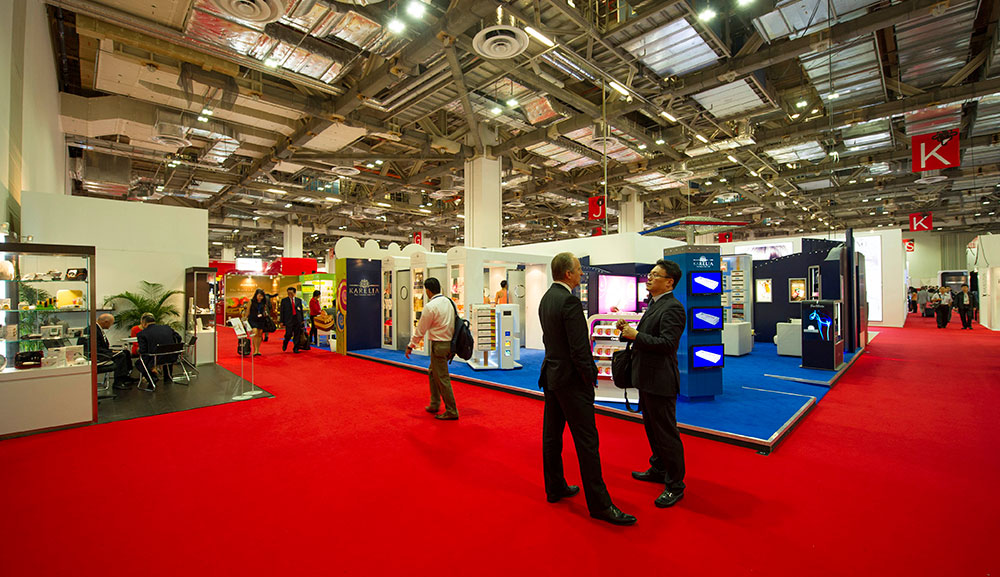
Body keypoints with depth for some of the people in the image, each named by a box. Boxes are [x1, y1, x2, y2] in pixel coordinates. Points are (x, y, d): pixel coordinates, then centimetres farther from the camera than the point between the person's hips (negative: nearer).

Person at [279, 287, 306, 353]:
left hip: (298, 320, 2)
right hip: (289, 320, -2)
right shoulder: (284, 300, 4)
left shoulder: (299, 300, 10)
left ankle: (295, 348, 12)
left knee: (297, 335, 3)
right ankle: (285, 344, 25)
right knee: (289, 334, -6)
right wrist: (282, 321, -3)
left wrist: (302, 319, 8)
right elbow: (282, 311, 2)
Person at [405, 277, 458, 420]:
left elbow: (420, 330, -9)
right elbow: (455, 323, 12)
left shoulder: (430, 307, -16)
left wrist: (410, 346, 4)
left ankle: (451, 412, 6)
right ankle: (434, 404, 29)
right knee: (432, 373, 22)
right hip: (449, 343, 8)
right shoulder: (450, 302, 7)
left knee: (442, 378, 0)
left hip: (439, 345, -8)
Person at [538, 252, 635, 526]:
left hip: (551, 375, 10)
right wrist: (589, 377, -10)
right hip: (571, 380, -9)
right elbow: (579, 348, -22)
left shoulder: (546, 298, 9)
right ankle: (599, 504, 11)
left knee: (552, 435, 16)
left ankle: (555, 488, 31)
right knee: (586, 441, 0)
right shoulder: (570, 301, -20)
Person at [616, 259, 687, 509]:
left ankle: (675, 485, 18)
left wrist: (636, 335, -22)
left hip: (660, 381, -10)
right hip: (647, 378, 10)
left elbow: (667, 343, -26)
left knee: (666, 432, 2)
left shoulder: (672, 308, -18)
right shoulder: (654, 305, 13)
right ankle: (658, 469, 41)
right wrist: (629, 329, 1)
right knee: (652, 428, 23)